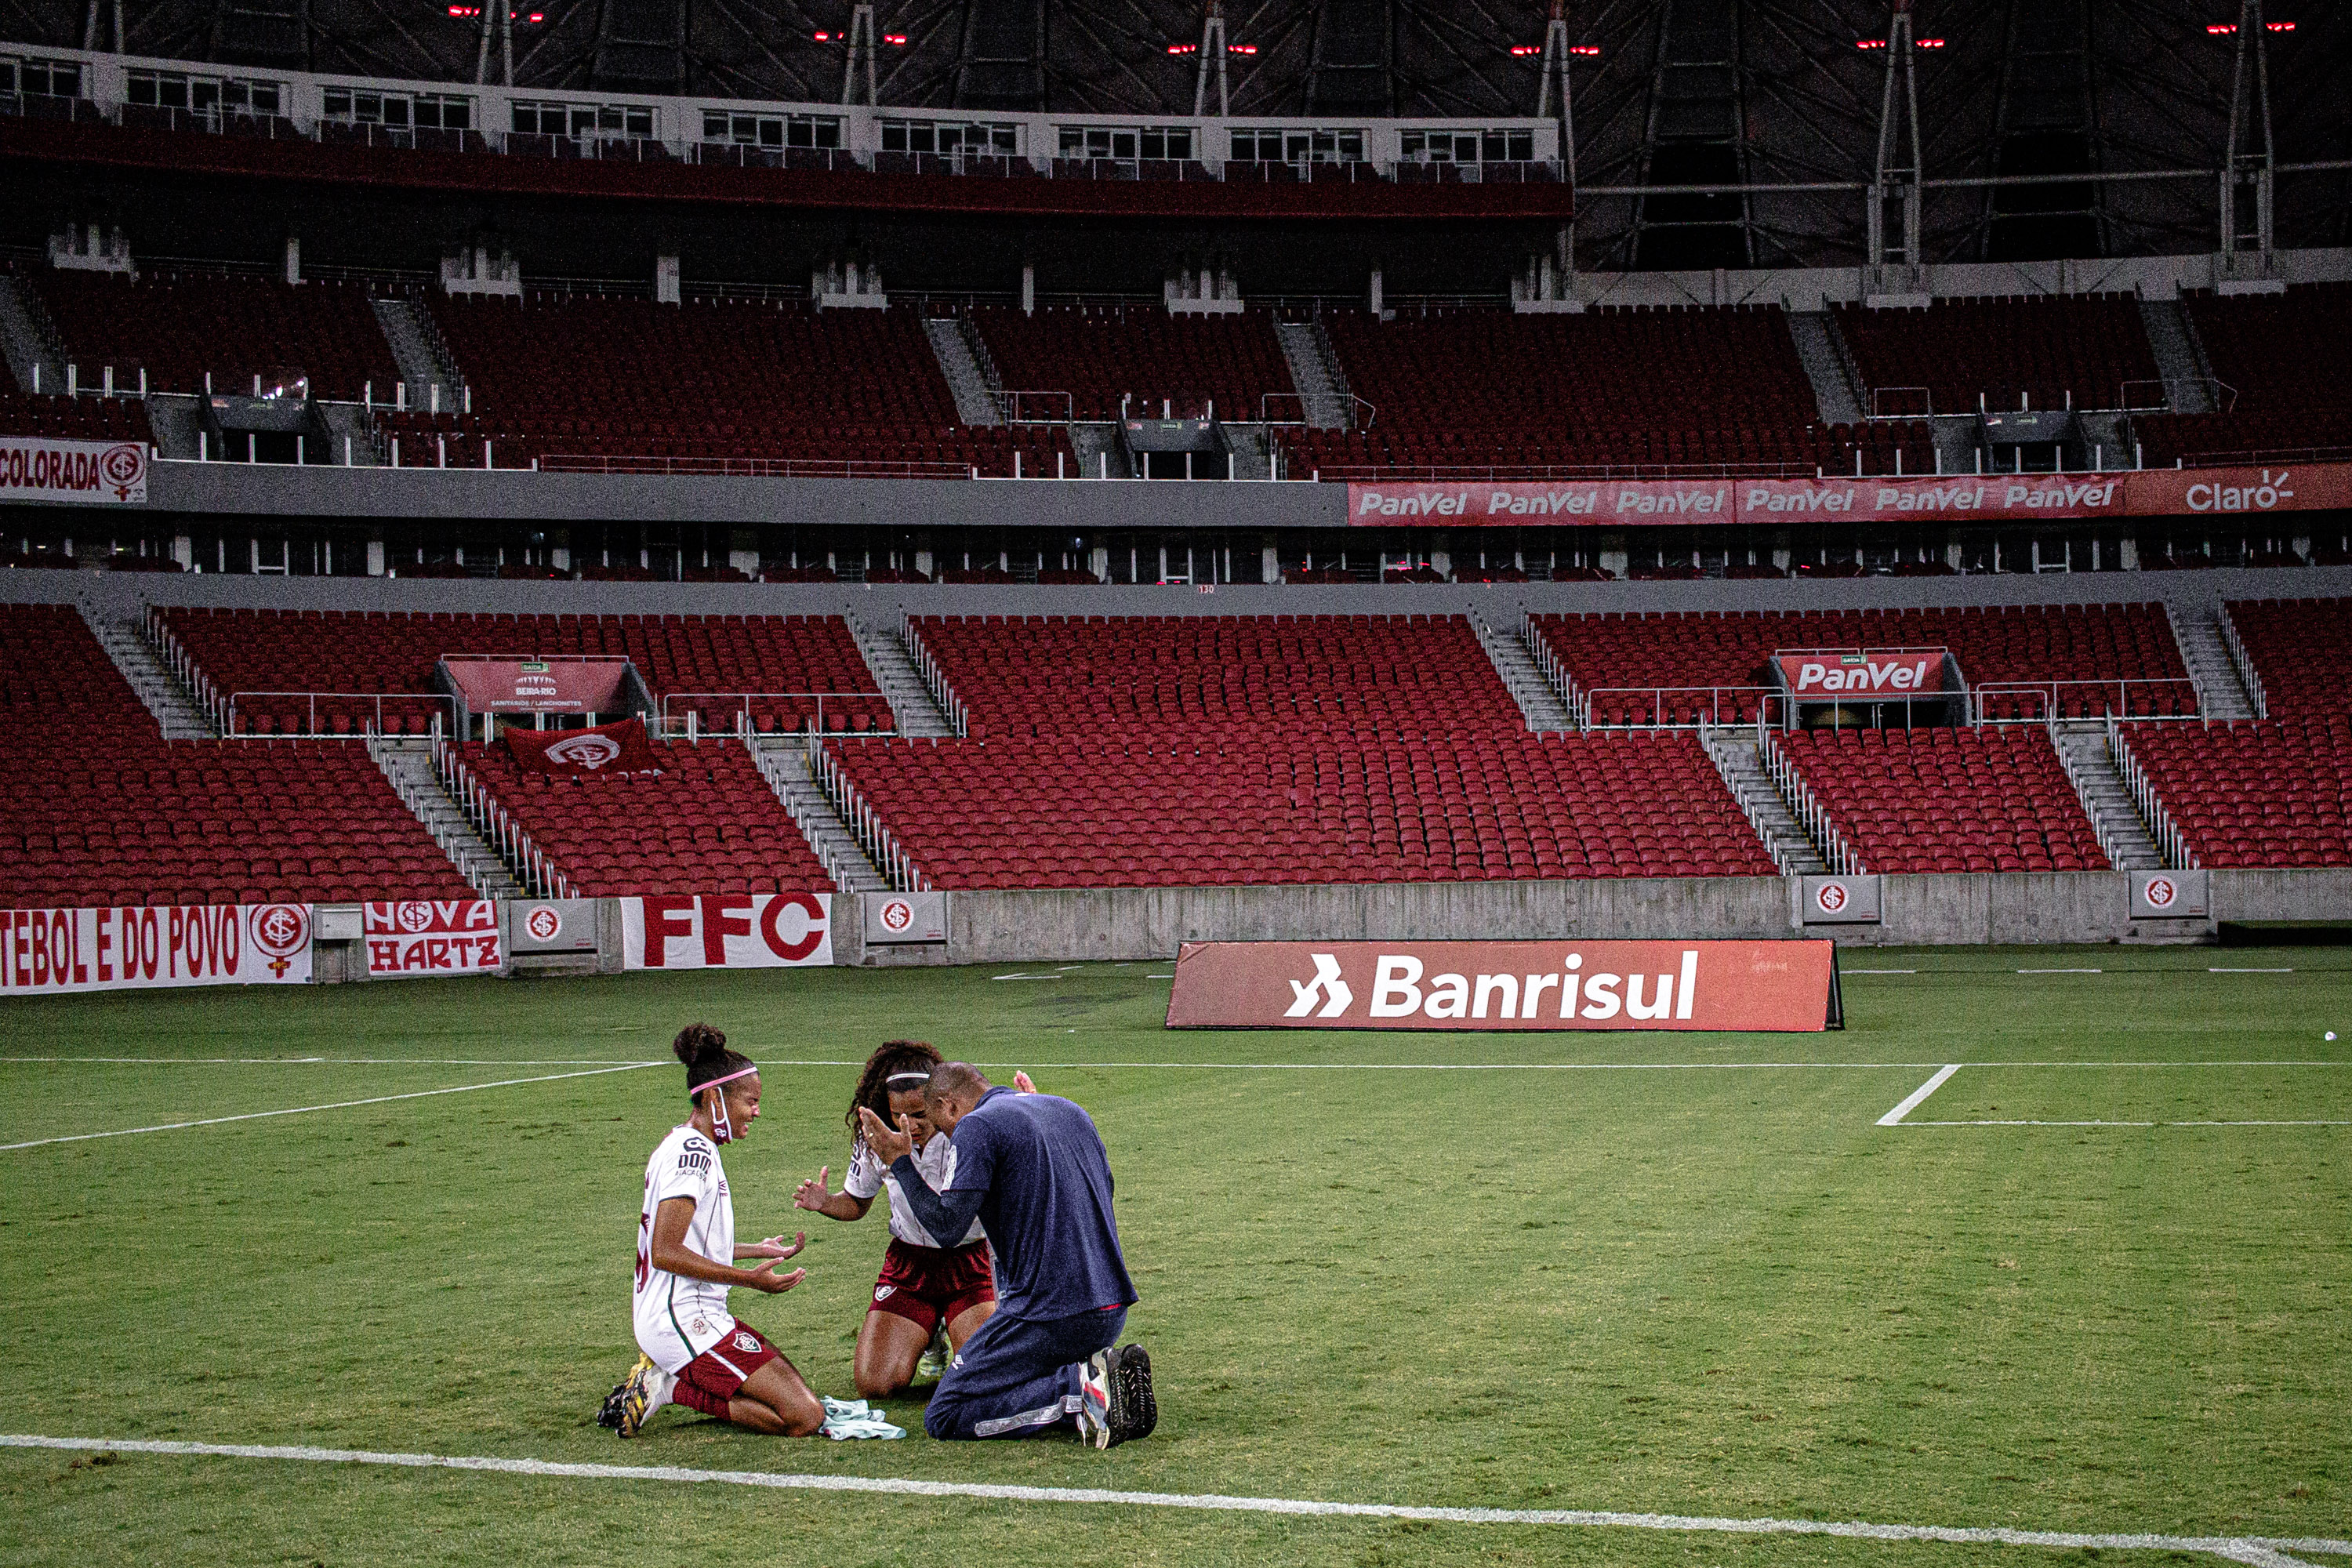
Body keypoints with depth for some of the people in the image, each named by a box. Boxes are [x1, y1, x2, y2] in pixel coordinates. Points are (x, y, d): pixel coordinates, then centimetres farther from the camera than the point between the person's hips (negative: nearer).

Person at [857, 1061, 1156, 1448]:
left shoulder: (977, 1127, -6)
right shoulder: (1069, 1111, 17)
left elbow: (947, 1221, -12)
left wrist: (900, 1161, -1)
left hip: (1049, 1312, -8)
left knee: (943, 1418, -2)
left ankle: (1082, 1386, -16)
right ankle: (1100, 1370, 1)